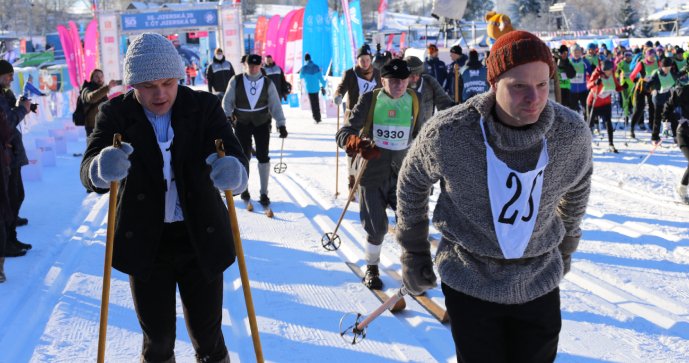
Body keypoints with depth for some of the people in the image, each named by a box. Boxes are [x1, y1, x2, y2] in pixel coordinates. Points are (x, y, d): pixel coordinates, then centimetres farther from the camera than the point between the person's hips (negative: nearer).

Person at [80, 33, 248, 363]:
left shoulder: (204, 107, -6)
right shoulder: (115, 114, -6)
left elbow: (234, 154, -18)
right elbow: (89, 171, -18)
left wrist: (232, 170, -43)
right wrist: (103, 166, -43)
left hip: (200, 238, 0)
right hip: (145, 243, 1)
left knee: (208, 336, 10)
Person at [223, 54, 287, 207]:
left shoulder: (267, 83, -3)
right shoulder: (236, 81, -5)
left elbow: (275, 105, -4)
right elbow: (227, 101, 1)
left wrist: (281, 124, -11)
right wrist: (228, 116, -13)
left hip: (262, 123, 0)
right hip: (242, 124, 0)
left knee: (263, 157, -3)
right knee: (244, 156, 7)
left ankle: (264, 193, 5)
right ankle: (244, 188, 27)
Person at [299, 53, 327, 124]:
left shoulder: (304, 67, -10)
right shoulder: (316, 66, -2)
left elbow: (301, 76, 5)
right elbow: (320, 77, -1)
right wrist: (323, 86, 7)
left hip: (309, 88, -3)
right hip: (316, 87, 3)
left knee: (313, 104, 2)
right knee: (317, 103, 17)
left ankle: (316, 118, -4)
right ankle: (318, 117, 23)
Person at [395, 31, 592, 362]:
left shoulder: (572, 133, -13)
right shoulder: (448, 133, -21)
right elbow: (412, 182, -1)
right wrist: (414, 254, 5)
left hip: (540, 281, 3)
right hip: (471, 281, -2)